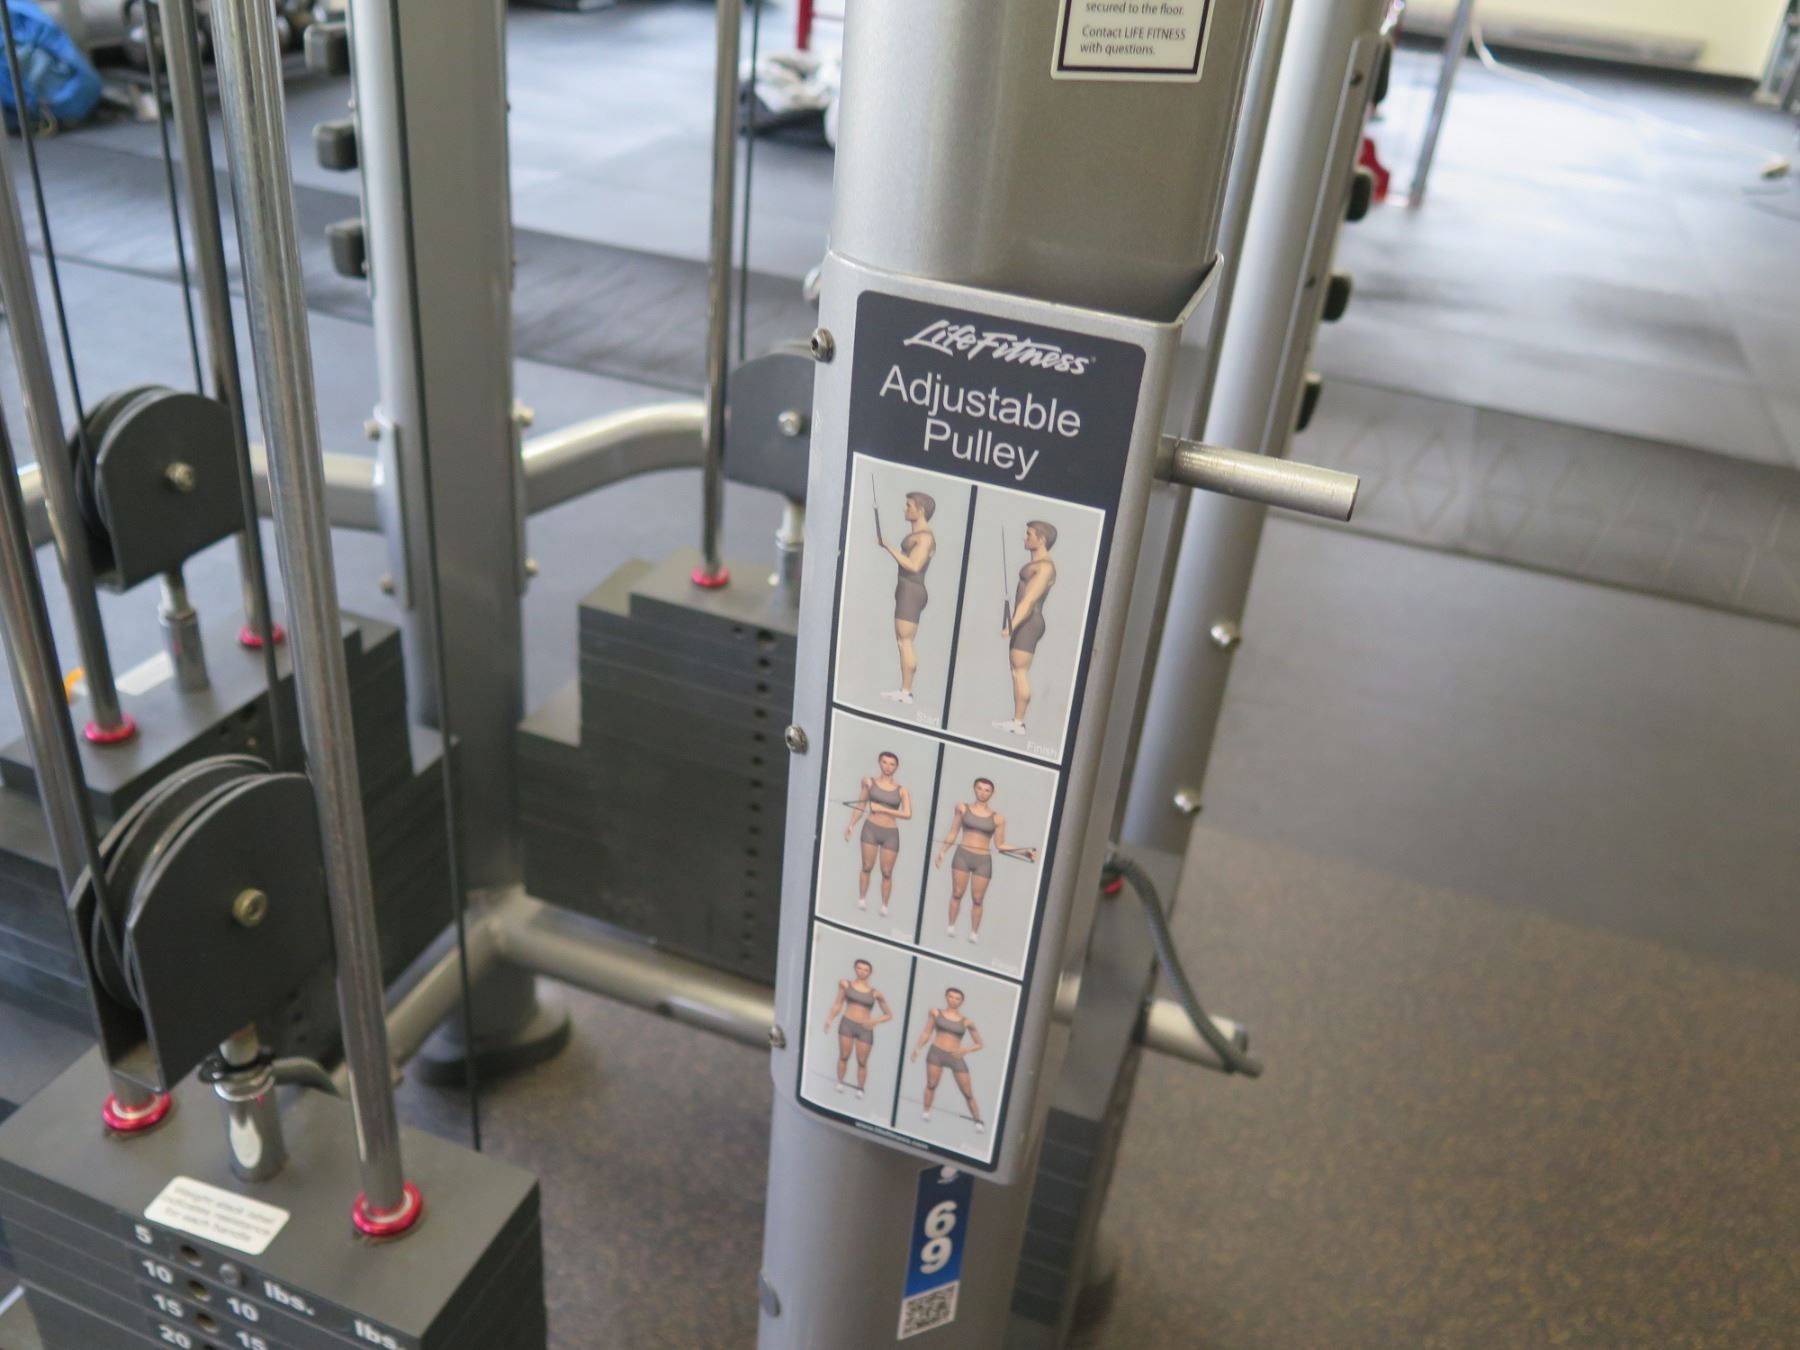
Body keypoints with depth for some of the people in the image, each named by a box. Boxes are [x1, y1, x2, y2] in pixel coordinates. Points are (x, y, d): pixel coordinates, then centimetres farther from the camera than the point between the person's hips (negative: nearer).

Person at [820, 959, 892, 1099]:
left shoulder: (875, 993, 0)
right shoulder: (845, 984, 3)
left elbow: (889, 1015, 6)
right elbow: (838, 1004, 8)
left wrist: (876, 1021, -10)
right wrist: (830, 1019, -6)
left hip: (865, 1029, 0)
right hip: (847, 1024, 0)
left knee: (862, 1061, 2)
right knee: (844, 1056, -2)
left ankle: (860, 1089, 14)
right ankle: (840, 1083, 11)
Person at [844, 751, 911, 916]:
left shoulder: (902, 791, 0)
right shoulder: (869, 782, 4)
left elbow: (908, 814, -11)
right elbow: (861, 805, 11)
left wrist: (882, 809, -14)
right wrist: (852, 824, 2)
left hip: (891, 834, 0)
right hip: (871, 828, 0)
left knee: (887, 872, 2)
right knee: (867, 867, 0)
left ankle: (885, 907, 10)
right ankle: (861, 901, 9)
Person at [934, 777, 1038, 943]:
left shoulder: (997, 818, 2)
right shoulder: (962, 807, 4)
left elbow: (1000, 846, 4)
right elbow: (953, 833, 9)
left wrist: (1024, 852, -5)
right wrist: (943, 851, 0)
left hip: (983, 860, 0)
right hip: (962, 856, 0)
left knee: (977, 899, 0)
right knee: (957, 893, 0)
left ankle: (974, 932, 8)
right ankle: (951, 926, 9)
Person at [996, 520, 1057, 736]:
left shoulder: (1045, 567, -13)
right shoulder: (1035, 563, 17)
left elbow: (1030, 599, -22)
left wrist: (1012, 623, -28)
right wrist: (1012, 621, 21)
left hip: (1028, 623, -10)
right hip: (1024, 622, 10)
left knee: (1020, 671, -9)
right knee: (1017, 671, 11)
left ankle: (1019, 724, -7)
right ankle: (1016, 720, 15)